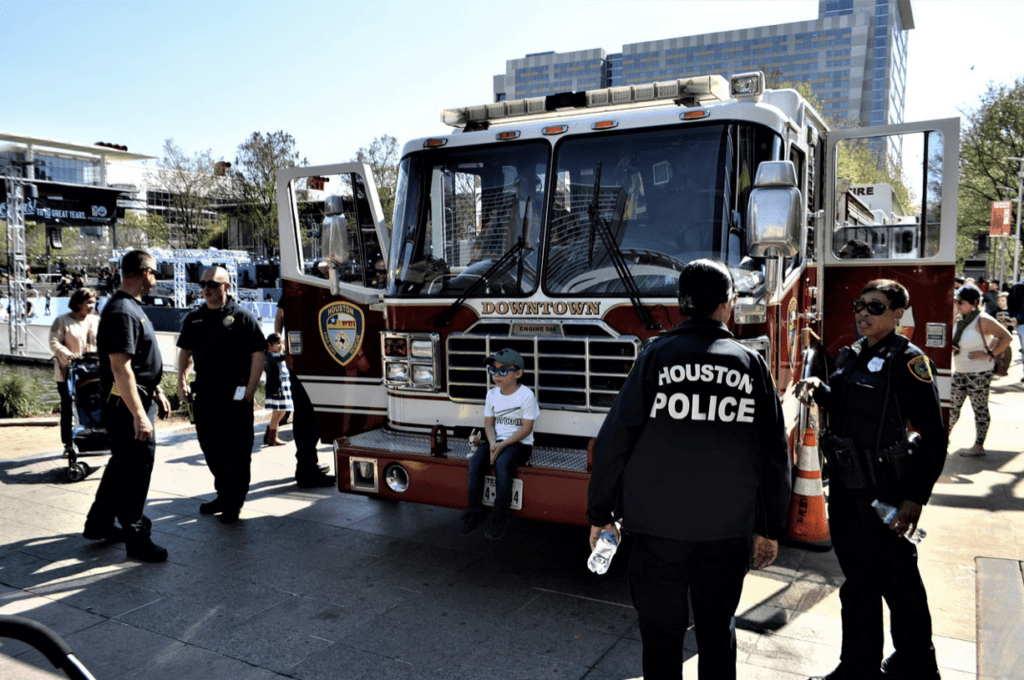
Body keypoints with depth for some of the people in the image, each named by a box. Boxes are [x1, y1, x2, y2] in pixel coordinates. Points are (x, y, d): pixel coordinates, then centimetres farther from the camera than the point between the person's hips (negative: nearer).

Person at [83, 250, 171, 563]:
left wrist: (156, 391, 22)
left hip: (140, 399, 11)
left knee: (123, 464, 20)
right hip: (128, 406, -11)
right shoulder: (122, 311, -21)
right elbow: (121, 368, -26)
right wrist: (139, 416, -28)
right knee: (136, 469, -1)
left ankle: (99, 524, 34)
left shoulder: (132, 307, 13)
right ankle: (136, 539, 11)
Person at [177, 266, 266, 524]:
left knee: (237, 452, 1)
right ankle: (223, 495, 30)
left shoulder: (242, 316, -6)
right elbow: (185, 351, 21)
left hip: (234, 397, -6)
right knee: (211, 449, 15)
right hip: (204, 397, 6)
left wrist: (249, 391, -12)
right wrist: (182, 380, 7)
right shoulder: (194, 318, 11)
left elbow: (258, 354, -8)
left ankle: (234, 503, 12)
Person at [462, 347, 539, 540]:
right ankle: (474, 511, -8)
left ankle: (500, 517, -19)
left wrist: (503, 445, -18)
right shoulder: (492, 394, 6)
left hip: (519, 443, -5)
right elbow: (489, 423, 8)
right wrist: (492, 444, -12)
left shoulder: (526, 395, -12)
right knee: (476, 460, -21)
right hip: (497, 440, 5)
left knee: (502, 463, -32)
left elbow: (526, 428, -12)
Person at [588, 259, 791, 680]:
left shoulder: (658, 356, -6)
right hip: (729, 525, 2)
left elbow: (615, 437, -8)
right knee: (718, 628, 18)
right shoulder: (751, 363, 1)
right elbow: (775, 453, 4)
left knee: (661, 629, 12)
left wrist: (600, 514, 1)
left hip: (659, 522, -2)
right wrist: (770, 529, 13)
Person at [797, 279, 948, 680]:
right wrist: (817, 389, 1)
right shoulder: (851, 356, 9)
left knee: (898, 580, 9)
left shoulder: (908, 362, -13)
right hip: (845, 487, 7)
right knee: (858, 582, 17)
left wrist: (916, 497, -18)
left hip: (885, 492, -7)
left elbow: (933, 436, -14)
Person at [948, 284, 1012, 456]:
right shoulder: (959, 318, 6)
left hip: (979, 373, -7)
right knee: (952, 405, 12)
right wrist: (950, 346, 0)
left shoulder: (982, 320, -16)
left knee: (980, 408, 1)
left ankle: (978, 446, 6)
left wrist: (990, 355, -17)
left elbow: (1006, 337, -16)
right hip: (959, 371, 8)